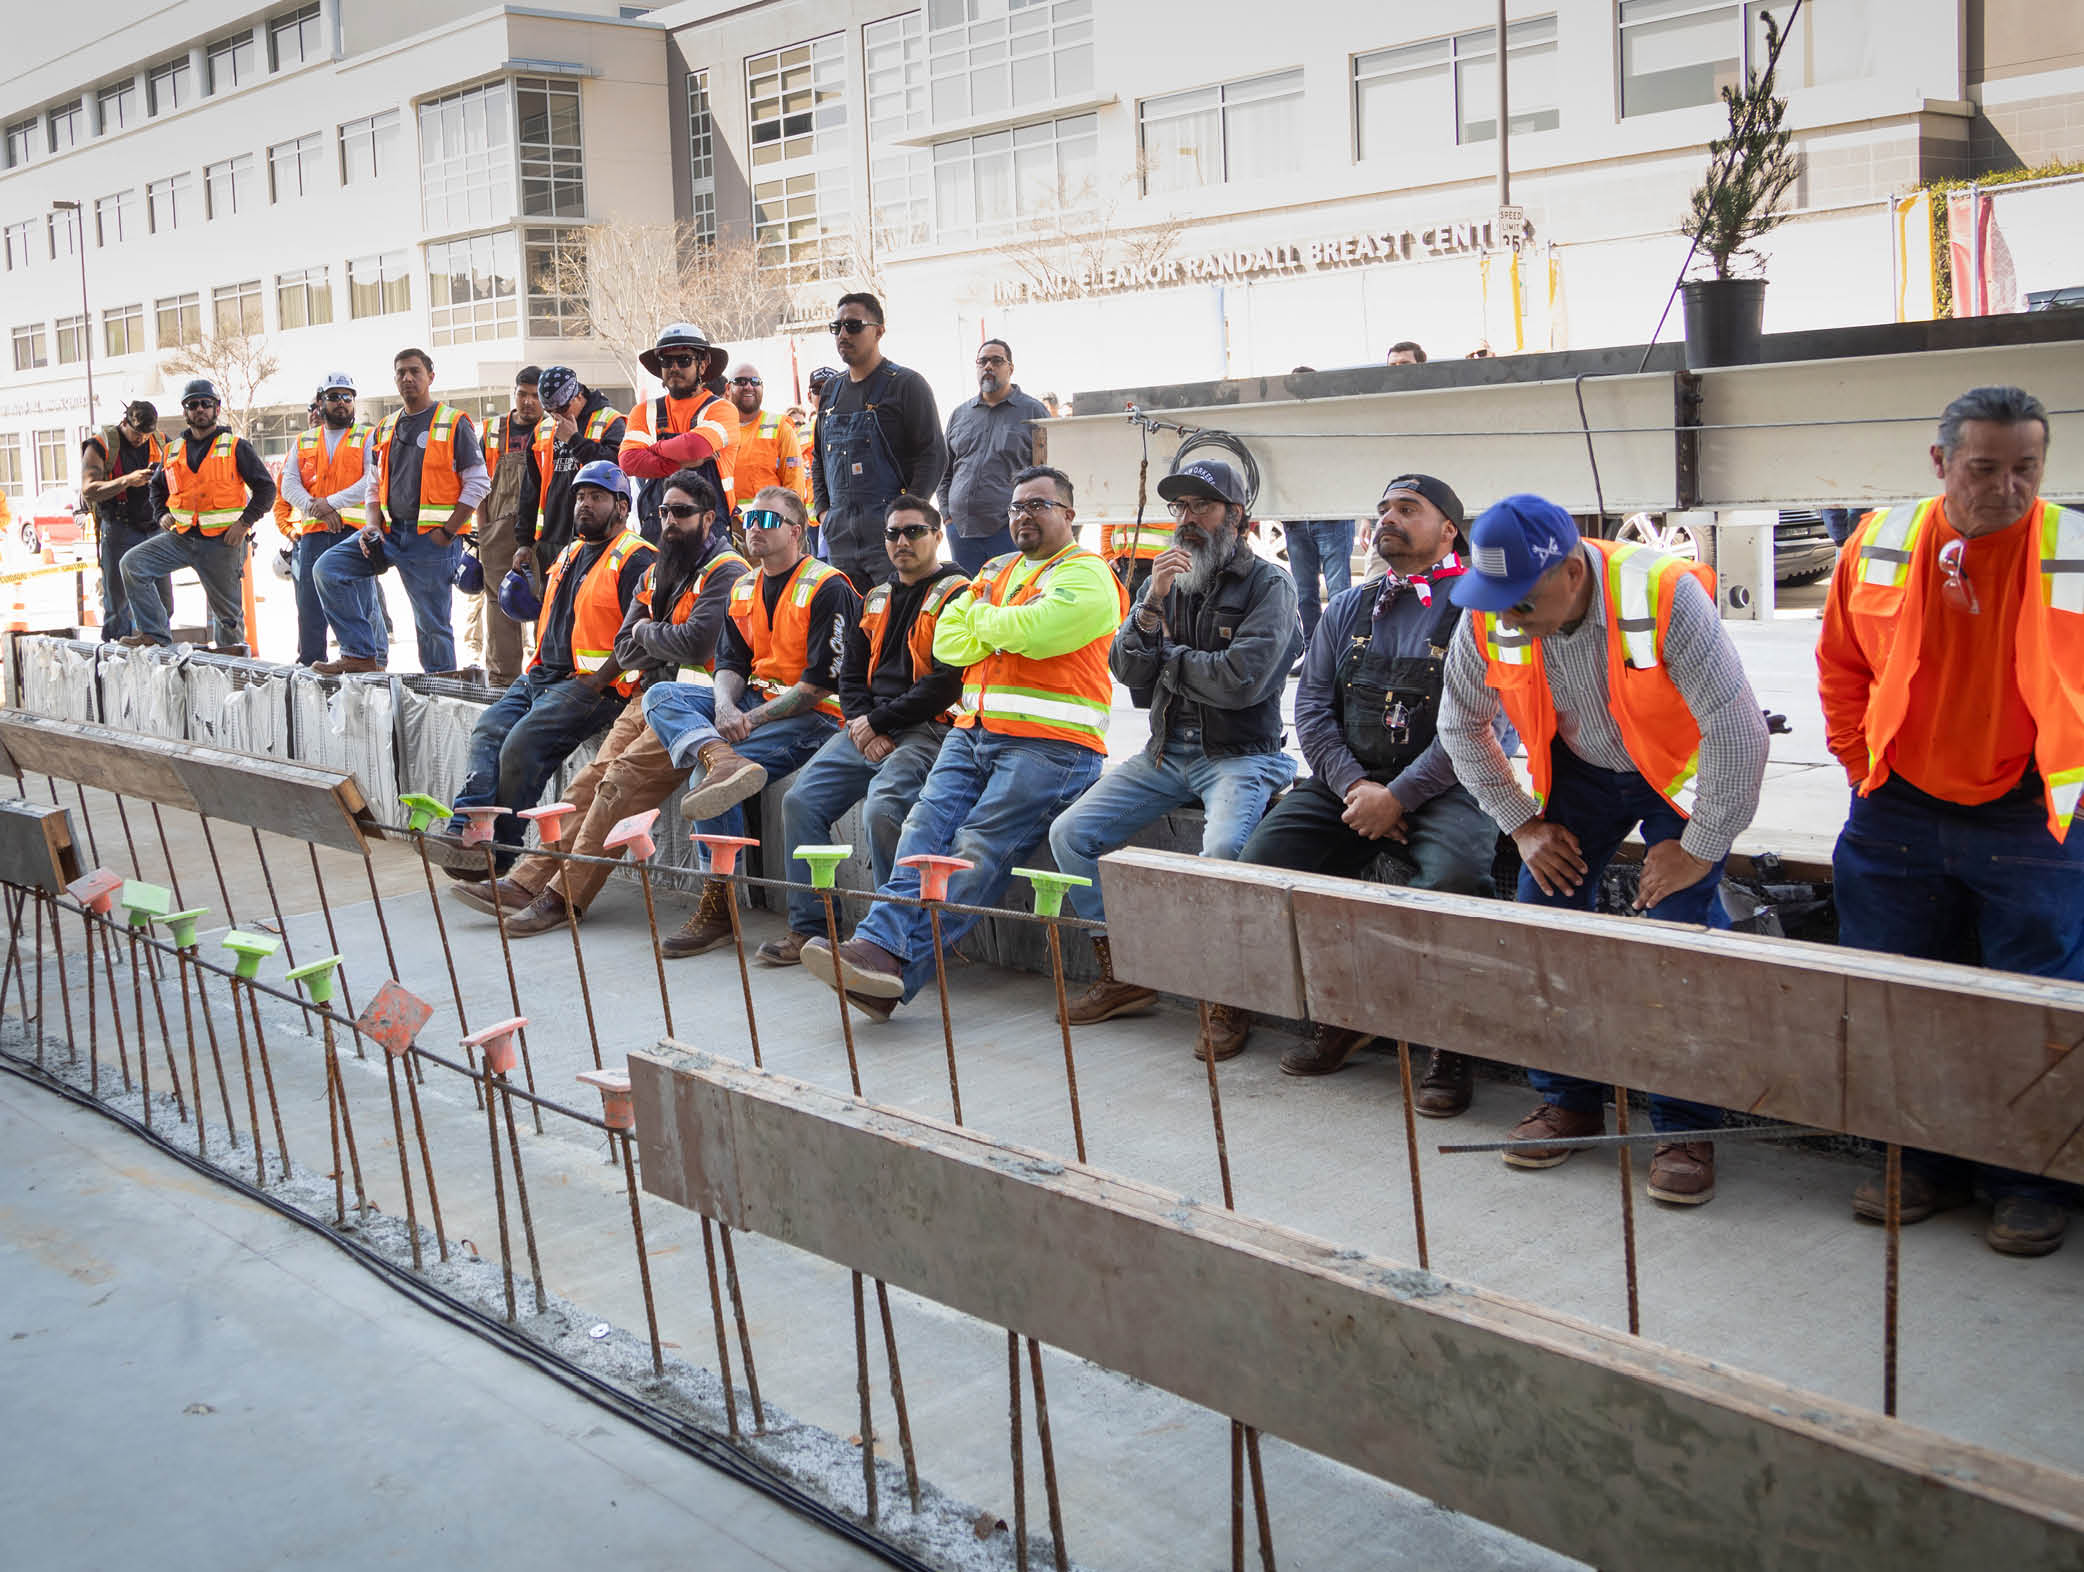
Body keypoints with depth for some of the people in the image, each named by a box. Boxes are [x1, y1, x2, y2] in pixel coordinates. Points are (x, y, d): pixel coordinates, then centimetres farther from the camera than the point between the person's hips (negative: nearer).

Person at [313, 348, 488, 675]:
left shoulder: (454, 424, -3)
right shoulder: (386, 429, 15)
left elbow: (478, 483, -6)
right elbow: (375, 487, 20)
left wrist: (447, 532, -13)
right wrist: (371, 526, 1)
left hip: (431, 538, -6)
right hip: (390, 531, 6)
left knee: (431, 619, -3)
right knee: (329, 568, -6)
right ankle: (362, 655, -4)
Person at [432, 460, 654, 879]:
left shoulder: (636, 560, -6)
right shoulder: (569, 555, 23)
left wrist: (597, 681, -19)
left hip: (595, 686, -9)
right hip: (542, 676, 9)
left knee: (523, 743, -24)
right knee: (489, 730, -14)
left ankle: (498, 852, -18)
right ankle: (466, 831, -25)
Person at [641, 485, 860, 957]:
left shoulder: (827, 589, -9)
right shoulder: (744, 589, 16)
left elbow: (822, 683, -14)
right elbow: (731, 661, 11)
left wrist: (753, 719, -18)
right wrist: (725, 707, -12)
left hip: (812, 715, -8)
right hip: (754, 702, 8)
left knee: (709, 777, -26)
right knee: (661, 696, -12)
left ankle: (717, 908, -20)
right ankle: (722, 760, -42)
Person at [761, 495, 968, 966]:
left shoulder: (957, 596, -2)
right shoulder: (876, 600, 22)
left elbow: (947, 683, -12)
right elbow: (851, 672, 19)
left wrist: (877, 721, -10)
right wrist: (860, 724, -2)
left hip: (926, 729, -7)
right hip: (866, 729, 7)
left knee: (882, 807, -31)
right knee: (800, 800, -9)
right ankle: (808, 927, -2)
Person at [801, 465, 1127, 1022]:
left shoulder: (1086, 575, 2)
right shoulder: (998, 570, 26)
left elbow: (1035, 630, -16)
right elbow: (947, 641, 15)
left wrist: (984, 617, 3)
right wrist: (1001, 626, -1)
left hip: (1050, 743, -7)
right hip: (974, 732, 7)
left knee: (978, 851, -19)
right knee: (927, 825, -16)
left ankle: (896, 967, -29)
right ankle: (879, 941, -29)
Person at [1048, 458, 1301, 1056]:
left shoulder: (1268, 583, -5)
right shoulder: (1164, 578, 13)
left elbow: (1241, 681, -18)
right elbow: (1127, 671, 4)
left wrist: (1168, 657, -4)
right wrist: (1153, 606, -12)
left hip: (1239, 755, -6)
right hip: (1166, 754, 6)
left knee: (1223, 849, -34)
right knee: (1070, 833, -8)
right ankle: (1122, 975, 3)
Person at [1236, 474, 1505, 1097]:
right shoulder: (1348, 609, 18)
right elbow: (1312, 705, 10)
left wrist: (1397, 796, -17)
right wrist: (1352, 786, -8)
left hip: (1443, 786, -5)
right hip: (1347, 781, 5)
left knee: (1451, 879, -35)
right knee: (1262, 861, -16)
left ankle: (1450, 1048, -14)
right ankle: (1340, 1017, 3)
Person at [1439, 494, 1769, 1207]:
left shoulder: (1663, 595, -35)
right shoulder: (1490, 618, -20)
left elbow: (1739, 730, -29)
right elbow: (1461, 724, 0)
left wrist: (1700, 848, -21)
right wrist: (1523, 824, -2)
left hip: (1680, 771, -4)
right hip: (1579, 769, 4)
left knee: (1682, 930, -16)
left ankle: (1685, 1126, -1)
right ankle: (1566, 1099, 15)